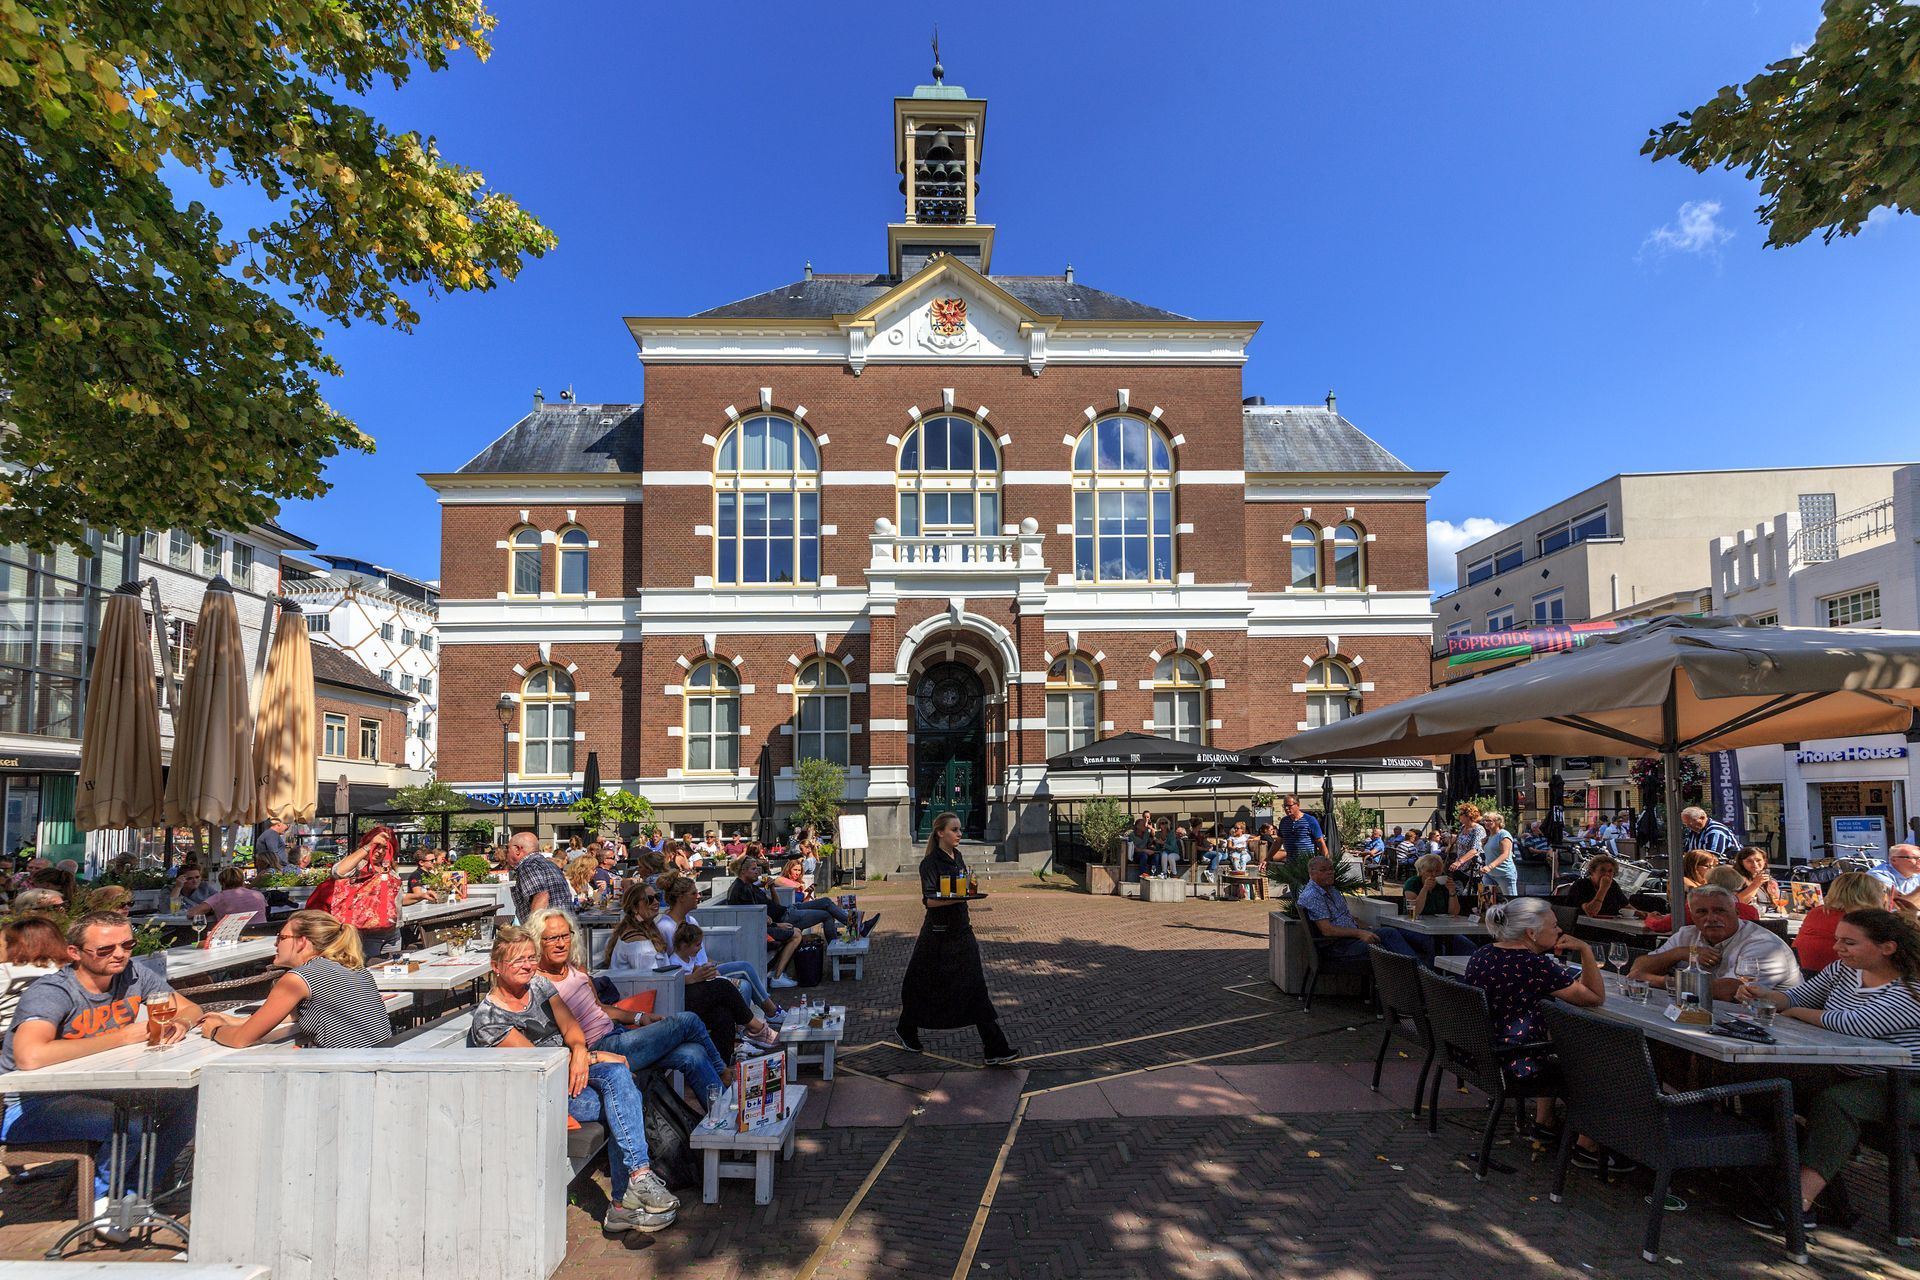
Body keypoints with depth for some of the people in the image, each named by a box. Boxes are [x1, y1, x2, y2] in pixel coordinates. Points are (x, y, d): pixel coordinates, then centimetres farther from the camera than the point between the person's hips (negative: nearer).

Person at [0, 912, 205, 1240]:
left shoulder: (132, 974, -4)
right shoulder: (51, 993, -24)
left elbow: (190, 1008, 6)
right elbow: (30, 1057, -42)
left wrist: (179, 1023, -20)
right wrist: (123, 1036, -33)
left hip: (94, 1091, 7)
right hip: (30, 1109, -7)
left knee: (189, 1099, -11)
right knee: (132, 1123, -30)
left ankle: (135, 1189, 8)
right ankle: (99, 1196, 1)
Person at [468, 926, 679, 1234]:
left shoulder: (539, 985, 10)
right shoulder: (487, 1018, -10)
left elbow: (571, 1028, 4)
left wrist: (580, 1052, -19)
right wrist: (597, 1057, -14)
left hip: (568, 1068, 5)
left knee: (618, 1075, -27)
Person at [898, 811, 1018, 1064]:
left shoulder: (958, 857, 8)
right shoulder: (930, 863, -14)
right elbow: (929, 900, -20)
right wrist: (956, 898, -33)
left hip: (961, 930, 6)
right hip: (938, 932, -6)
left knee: (975, 987, 0)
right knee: (924, 986, 10)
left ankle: (995, 1048, -3)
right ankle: (907, 1031, 36)